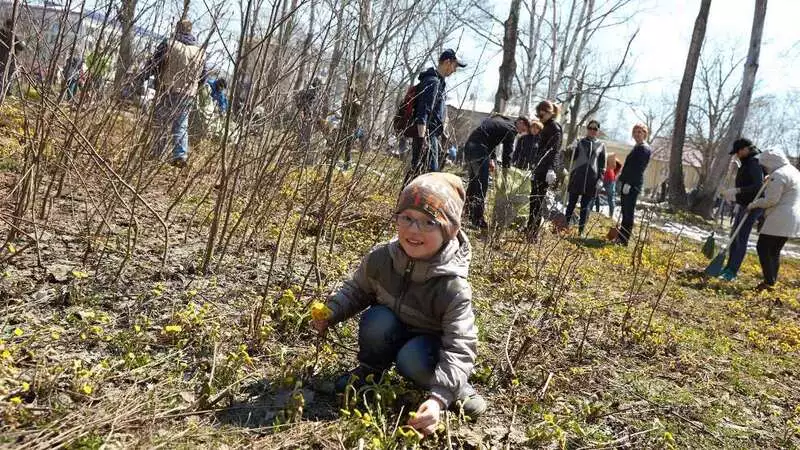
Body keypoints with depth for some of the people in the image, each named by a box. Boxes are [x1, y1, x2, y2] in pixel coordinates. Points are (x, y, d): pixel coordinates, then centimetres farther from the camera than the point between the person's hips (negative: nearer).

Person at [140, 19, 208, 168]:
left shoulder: (169, 44, -3)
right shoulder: (200, 51, 10)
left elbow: (153, 64, -4)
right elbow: (204, 76, 15)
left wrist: (141, 78, 7)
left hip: (168, 90, -3)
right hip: (189, 94, 3)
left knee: (161, 122, 6)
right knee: (181, 124, 10)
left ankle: (157, 154, 6)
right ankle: (181, 154, -2)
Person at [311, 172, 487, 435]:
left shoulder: (453, 288, -32)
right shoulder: (380, 259, -20)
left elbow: (459, 350, -33)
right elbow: (356, 290, 0)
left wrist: (439, 397, -46)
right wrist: (331, 312, -18)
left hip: (430, 343, -3)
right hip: (391, 336, 3)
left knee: (412, 360, -35)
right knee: (378, 319, -29)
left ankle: (458, 387, -3)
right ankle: (370, 369, 1)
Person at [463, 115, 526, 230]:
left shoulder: (500, 121, 24)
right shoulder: (511, 129, -4)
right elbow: (507, 152, -4)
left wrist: (491, 158, 18)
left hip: (469, 146, 10)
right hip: (479, 150, -10)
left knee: (473, 182, 17)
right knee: (482, 184, -7)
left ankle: (469, 215, 24)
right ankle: (477, 219, -6)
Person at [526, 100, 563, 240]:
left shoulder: (555, 127, -9)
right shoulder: (548, 127, 20)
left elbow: (555, 150, -20)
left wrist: (551, 169, -30)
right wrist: (534, 165, 30)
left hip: (546, 169, -10)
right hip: (539, 168, 10)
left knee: (537, 199, -11)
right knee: (535, 198, 11)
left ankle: (533, 232, -10)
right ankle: (531, 228, 17)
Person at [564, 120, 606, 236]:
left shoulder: (601, 146, 8)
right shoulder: (580, 143, 6)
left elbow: (602, 165, 7)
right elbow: (573, 159, 7)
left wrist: (600, 179, 0)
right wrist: (570, 175, -4)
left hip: (591, 179, 0)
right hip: (577, 177, 0)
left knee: (586, 206, 3)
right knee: (572, 203, 3)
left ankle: (581, 230, 8)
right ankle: (565, 226, 8)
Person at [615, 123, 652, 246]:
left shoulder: (644, 149, -10)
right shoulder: (637, 147, 20)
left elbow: (638, 169, -18)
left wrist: (629, 183, -22)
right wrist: (621, 178, 20)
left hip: (633, 185, -10)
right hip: (627, 183, 10)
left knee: (628, 212, -7)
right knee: (625, 211, 12)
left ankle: (624, 240, -5)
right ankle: (621, 236, 17)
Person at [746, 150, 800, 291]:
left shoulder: (778, 175, -14)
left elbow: (771, 200, -16)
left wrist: (754, 204, -2)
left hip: (779, 220, -10)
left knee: (763, 248, -5)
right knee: (774, 251, 14)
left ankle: (769, 281, -7)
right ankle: (771, 282, 17)